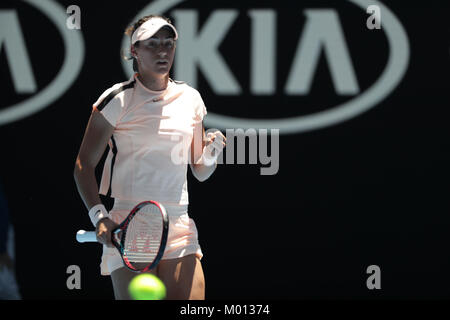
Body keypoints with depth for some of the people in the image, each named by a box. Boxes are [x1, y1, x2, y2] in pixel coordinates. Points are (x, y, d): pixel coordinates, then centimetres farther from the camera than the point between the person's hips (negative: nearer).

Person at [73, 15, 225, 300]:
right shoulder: (118, 100, -3)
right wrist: (99, 217, -15)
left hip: (180, 229, 4)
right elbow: (84, 166, -2)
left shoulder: (190, 98, 12)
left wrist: (211, 154, -3)